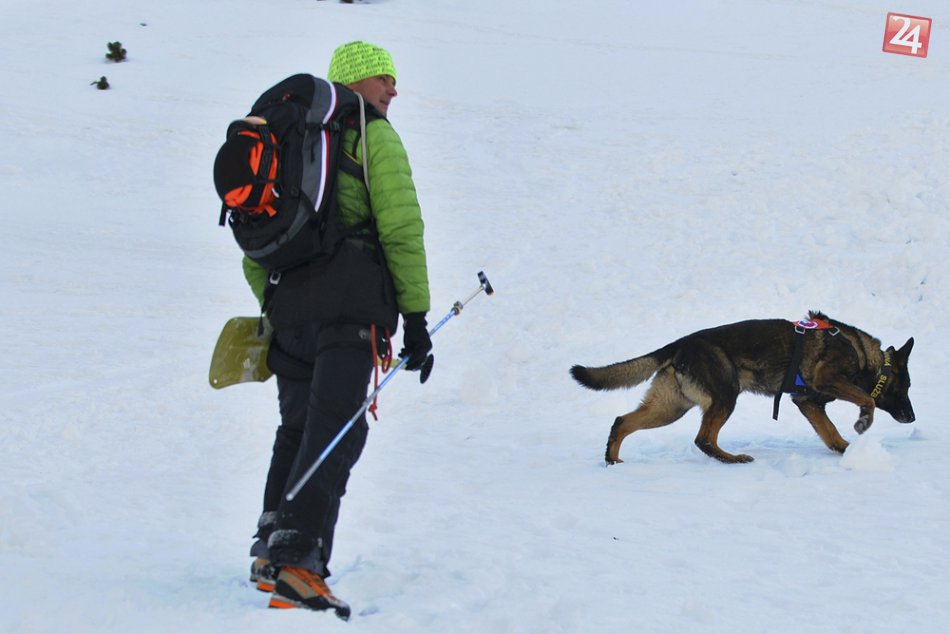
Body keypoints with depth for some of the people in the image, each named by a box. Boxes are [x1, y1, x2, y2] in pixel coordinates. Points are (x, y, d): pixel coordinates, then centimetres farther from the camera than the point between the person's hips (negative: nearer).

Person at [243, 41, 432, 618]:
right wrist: (415, 320, -5)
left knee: (298, 428, 16)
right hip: (350, 304, -6)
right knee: (336, 430, -12)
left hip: (287, 305, 7)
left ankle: (272, 548, 11)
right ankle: (294, 555, -24)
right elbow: (402, 230, -6)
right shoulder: (376, 138, 3)